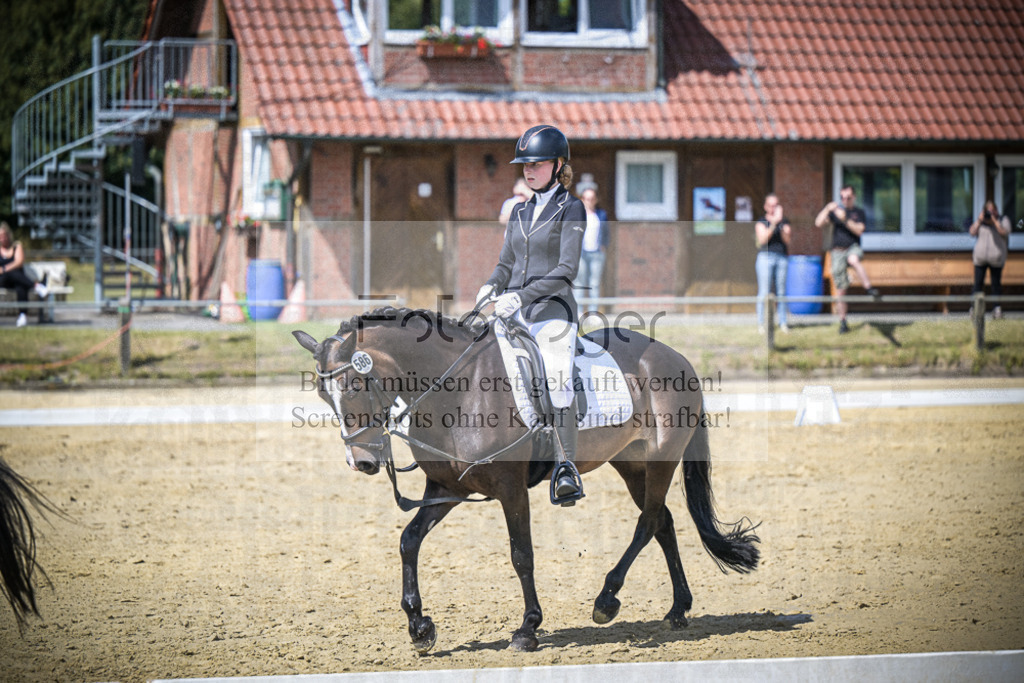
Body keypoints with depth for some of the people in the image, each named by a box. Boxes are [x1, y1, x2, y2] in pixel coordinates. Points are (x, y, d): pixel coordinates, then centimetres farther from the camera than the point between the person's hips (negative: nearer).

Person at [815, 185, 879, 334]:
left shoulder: (859, 212, 6)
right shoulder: (835, 211, 10)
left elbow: (859, 230, -10)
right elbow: (818, 223, -2)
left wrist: (845, 219, -21)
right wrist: (827, 209, -16)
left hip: (853, 248, -2)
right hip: (838, 251, 2)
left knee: (853, 259, -41)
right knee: (840, 289, 0)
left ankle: (869, 287, -41)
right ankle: (843, 322, 8)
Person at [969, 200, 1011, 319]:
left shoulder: (1003, 220, 4)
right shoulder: (980, 221, 11)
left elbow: (1005, 233, -12)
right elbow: (972, 232, 0)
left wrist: (995, 221, -17)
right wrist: (979, 221, -10)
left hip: (996, 258, -2)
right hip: (981, 257, 2)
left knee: (996, 284, 1)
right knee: (978, 283, -3)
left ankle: (997, 309, 3)